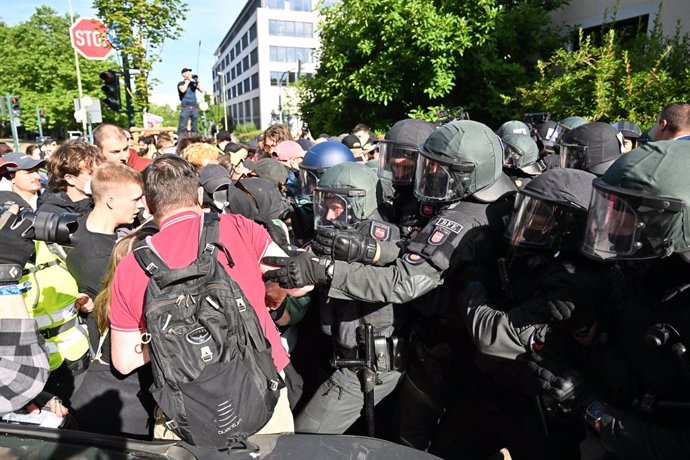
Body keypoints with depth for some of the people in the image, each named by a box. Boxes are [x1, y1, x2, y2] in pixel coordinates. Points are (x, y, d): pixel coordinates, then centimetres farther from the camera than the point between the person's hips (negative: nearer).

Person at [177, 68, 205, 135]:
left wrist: (197, 82, -1)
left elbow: (202, 91, 6)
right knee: (182, 127, -10)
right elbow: (182, 90, -15)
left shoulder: (193, 83, 16)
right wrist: (188, 81, -5)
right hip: (186, 108, -3)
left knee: (194, 128, 4)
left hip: (195, 108, 4)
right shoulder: (181, 84, 7)